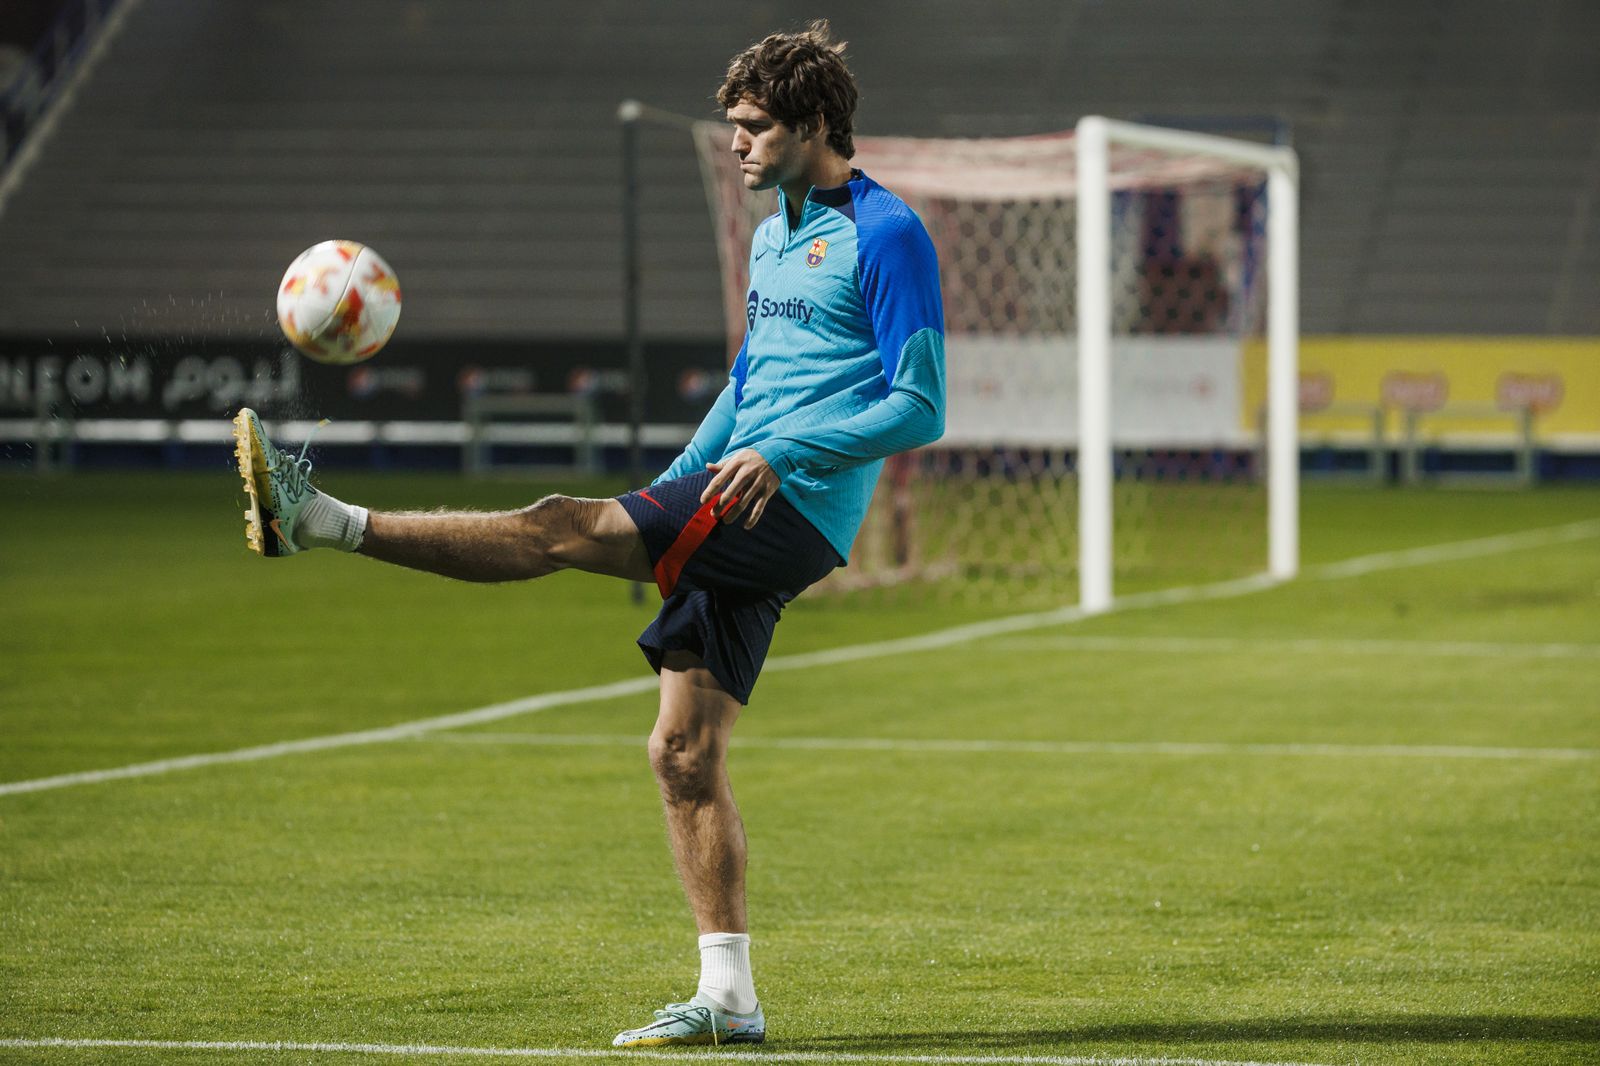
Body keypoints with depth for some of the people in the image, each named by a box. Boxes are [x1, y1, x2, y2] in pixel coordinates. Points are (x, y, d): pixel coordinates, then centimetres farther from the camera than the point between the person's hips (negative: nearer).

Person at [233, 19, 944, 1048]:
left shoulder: (887, 236, -7)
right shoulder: (772, 237, 21)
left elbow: (920, 409, -13)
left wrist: (783, 454, -21)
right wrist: (672, 493, 19)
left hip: (792, 509, -9)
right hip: (739, 513, 9)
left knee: (564, 528, -20)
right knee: (685, 753, 3)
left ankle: (324, 521, -23)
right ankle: (729, 1000, 4)